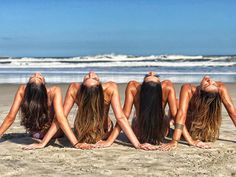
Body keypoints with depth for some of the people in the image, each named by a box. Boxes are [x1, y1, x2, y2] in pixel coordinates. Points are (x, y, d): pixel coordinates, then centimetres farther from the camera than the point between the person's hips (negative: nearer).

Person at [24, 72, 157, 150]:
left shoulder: (74, 89, -36)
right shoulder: (111, 88, -38)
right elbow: (120, 118, -38)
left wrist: (42, 144, -25)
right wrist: (137, 144, -34)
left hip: (81, 134, 1)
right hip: (104, 134, 0)